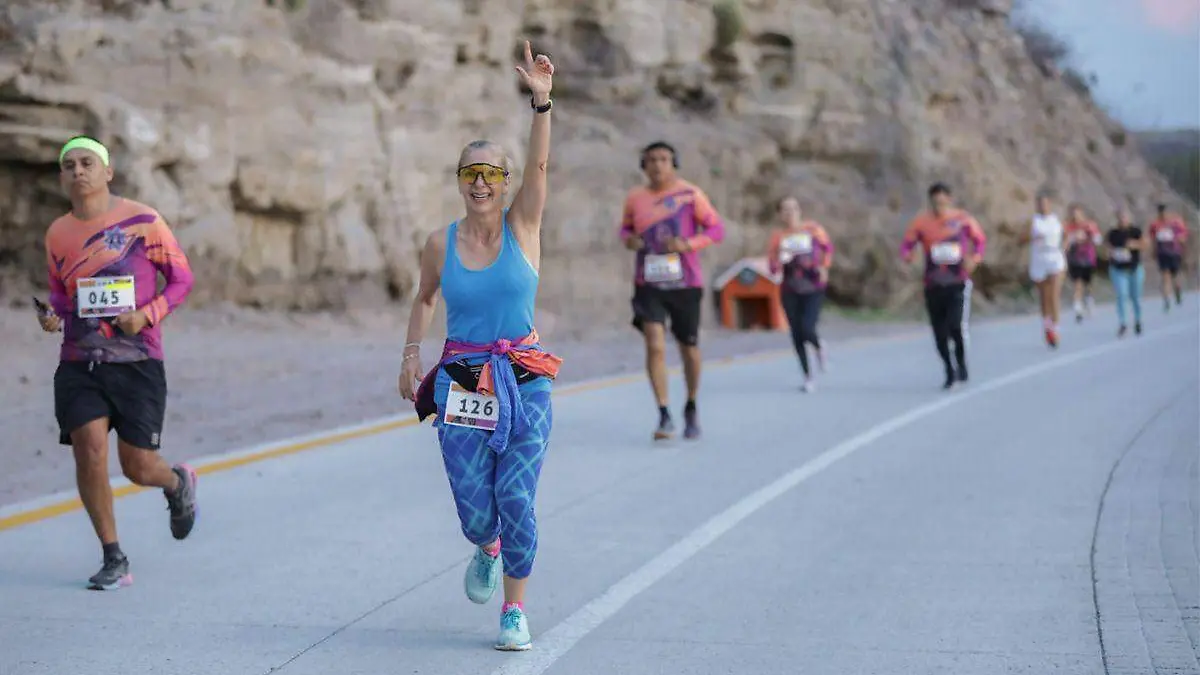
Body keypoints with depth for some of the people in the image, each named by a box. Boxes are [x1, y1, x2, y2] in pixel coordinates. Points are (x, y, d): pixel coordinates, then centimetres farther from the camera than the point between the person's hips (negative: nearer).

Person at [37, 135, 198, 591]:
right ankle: (114, 561, 0)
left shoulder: (143, 221, -5)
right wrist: (52, 315, -3)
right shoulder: (57, 234, 7)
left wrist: (147, 316, -15)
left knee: (138, 468, -2)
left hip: (138, 362, -3)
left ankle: (178, 483, 37)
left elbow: (181, 279, 2)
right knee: (89, 451, -14)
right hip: (79, 363, 3)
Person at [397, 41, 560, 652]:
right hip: (460, 384, 1)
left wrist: (542, 102, -30)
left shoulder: (522, 227, -1)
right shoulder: (441, 244, 3)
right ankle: (487, 550, 36)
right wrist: (412, 355, 8)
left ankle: (515, 612, 9)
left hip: (523, 381, -1)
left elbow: (539, 164, -17)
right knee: (474, 506, -2)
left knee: (517, 502, -6)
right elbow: (424, 298, 20)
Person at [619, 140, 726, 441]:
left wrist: (687, 244, -19)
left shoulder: (691, 194, -5)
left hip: (685, 284, -1)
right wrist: (628, 239, -5)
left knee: (689, 348, 11)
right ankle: (664, 416, -12)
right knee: (655, 346, -17)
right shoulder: (635, 198, 3)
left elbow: (717, 229, -3)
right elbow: (626, 227, 19)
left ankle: (691, 409, 35)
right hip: (649, 284, 1)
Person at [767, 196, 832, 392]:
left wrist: (824, 267, -3)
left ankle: (819, 348, 20)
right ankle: (807, 376, 17)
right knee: (796, 334, 2)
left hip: (813, 289, -2)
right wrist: (780, 261, -20)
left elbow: (828, 247, 13)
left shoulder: (812, 229, -2)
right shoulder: (778, 237, 1)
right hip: (790, 291, 2)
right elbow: (773, 268, 1)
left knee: (807, 329, -18)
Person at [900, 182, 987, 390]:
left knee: (955, 324, -20)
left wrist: (975, 259, -10)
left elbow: (981, 240, 9)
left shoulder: (963, 219, -2)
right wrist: (907, 255, -21)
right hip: (933, 285, 2)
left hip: (958, 282, -2)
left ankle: (961, 361, 8)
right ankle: (949, 372, 22)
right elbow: (906, 244, 3)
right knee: (939, 332, 3)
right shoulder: (921, 222, -2)